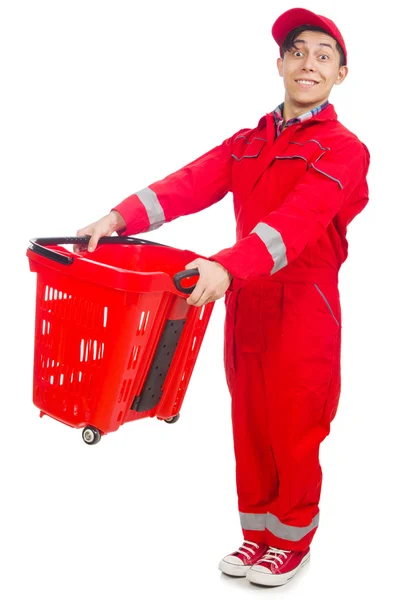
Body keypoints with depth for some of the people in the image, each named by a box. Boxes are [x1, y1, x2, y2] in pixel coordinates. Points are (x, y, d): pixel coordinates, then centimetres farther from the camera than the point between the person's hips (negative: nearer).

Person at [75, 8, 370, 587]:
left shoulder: (344, 150, -8)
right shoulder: (248, 143, 12)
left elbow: (296, 222, -25)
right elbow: (192, 183, -3)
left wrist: (227, 266, -40)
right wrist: (118, 218, -20)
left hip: (303, 306, -5)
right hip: (244, 301, 5)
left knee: (294, 432, 4)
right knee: (250, 427, 12)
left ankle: (291, 543, 24)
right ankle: (257, 535, 28)